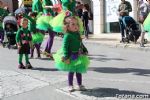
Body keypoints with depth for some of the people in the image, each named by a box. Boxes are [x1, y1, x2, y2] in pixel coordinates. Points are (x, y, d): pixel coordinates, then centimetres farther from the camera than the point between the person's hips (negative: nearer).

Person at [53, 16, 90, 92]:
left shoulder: (77, 34, 7)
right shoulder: (67, 36, -16)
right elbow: (65, 47, -20)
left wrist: (85, 50, 18)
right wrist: (66, 57, -24)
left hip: (79, 56, 7)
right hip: (71, 57, -6)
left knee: (79, 71, 12)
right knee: (71, 71, 4)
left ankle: (80, 85, 23)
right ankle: (70, 86, 18)